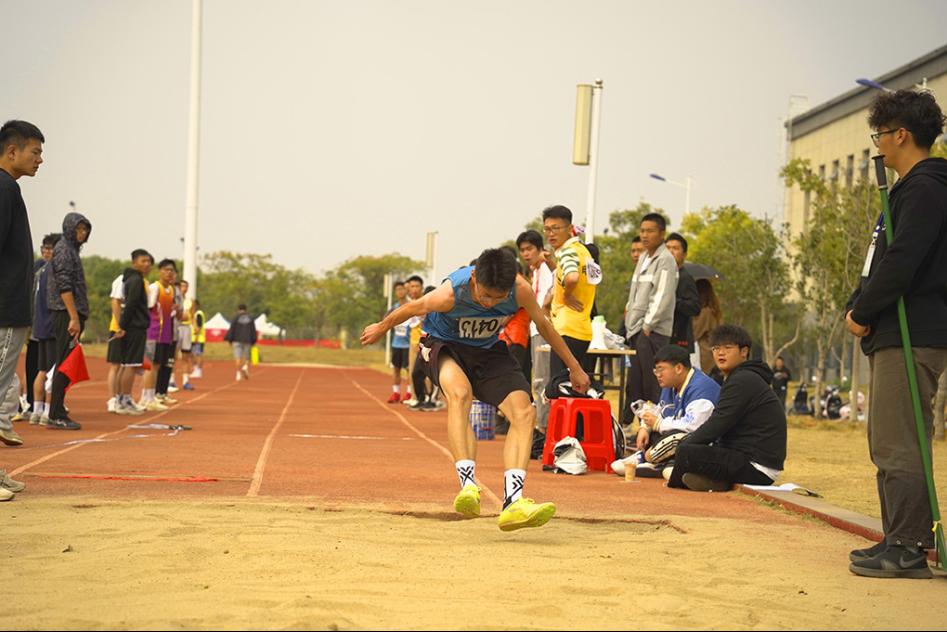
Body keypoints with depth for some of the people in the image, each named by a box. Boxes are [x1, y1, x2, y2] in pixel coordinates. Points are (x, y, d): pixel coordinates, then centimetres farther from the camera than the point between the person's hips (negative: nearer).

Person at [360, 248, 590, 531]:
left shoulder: (520, 290, -24)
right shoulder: (450, 293, -33)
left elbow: (543, 324, -3)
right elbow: (411, 309, -12)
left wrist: (574, 367, 6)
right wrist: (381, 328, 7)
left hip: (488, 351, 4)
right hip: (444, 346, -4)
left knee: (524, 412, -18)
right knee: (460, 392, -38)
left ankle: (512, 503, -23)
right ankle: (468, 484, -42)